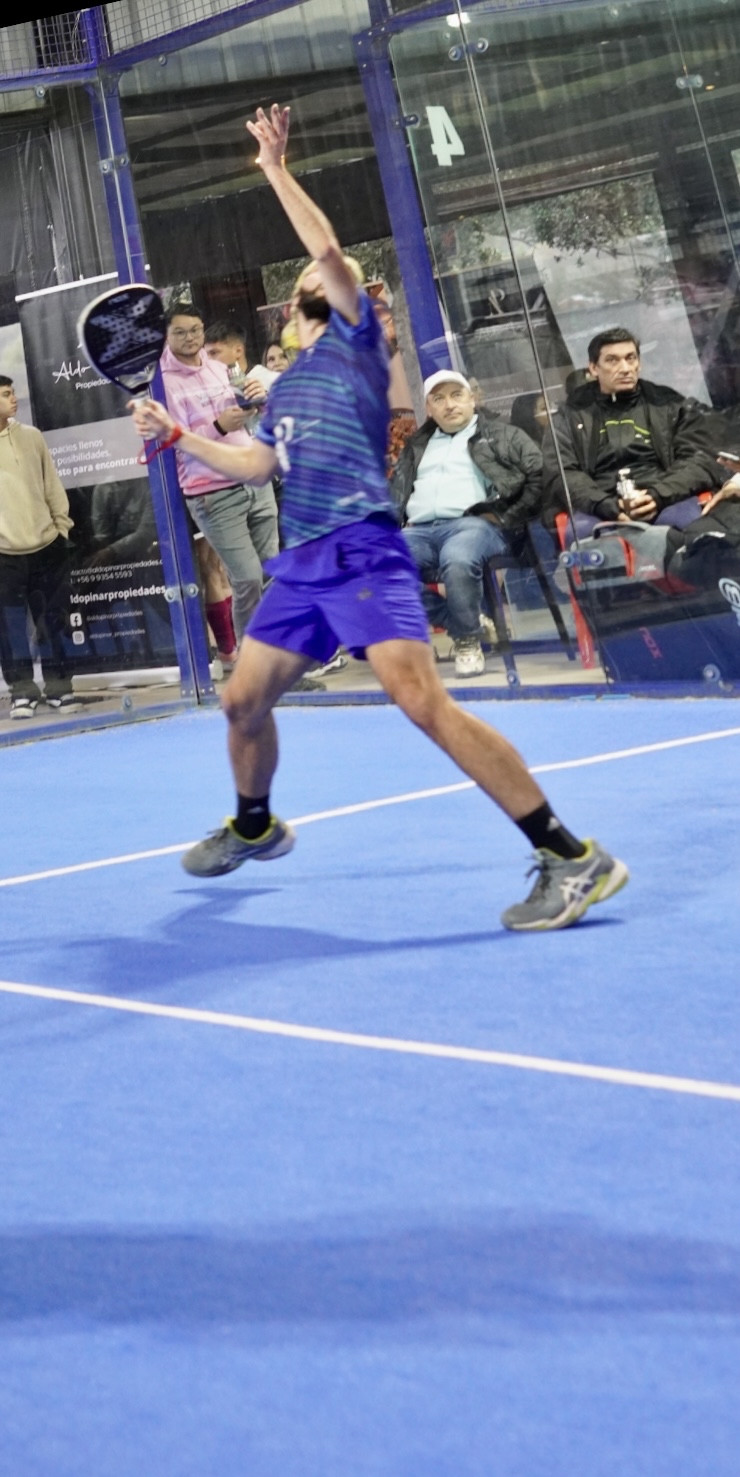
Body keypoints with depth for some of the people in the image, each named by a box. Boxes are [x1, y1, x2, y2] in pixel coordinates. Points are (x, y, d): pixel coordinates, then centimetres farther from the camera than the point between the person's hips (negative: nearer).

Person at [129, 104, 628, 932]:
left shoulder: (356, 339, 5)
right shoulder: (286, 387, 25)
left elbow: (327, 246, -9)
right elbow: (256, 466, 35)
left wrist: (275, 169, -2)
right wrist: (175, 434, 30)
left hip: (362, 553, -9)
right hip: (299, 563, 9)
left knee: (421, 700, -22)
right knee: (243, 699, 15)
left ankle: (569, 857, -23)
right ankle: (254, 827, 43)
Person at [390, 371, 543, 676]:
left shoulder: (501, 434, 17)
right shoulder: (417, 445, 31)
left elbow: (539, 474, 5)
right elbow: (394, 492, 27)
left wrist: (508, 519, -5)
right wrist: (399, 524, 5)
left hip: (475, 523, -5)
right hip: (420, 530, 5)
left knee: (457, 559, -42)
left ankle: (468, 640, -17)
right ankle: (459, 622, -12)